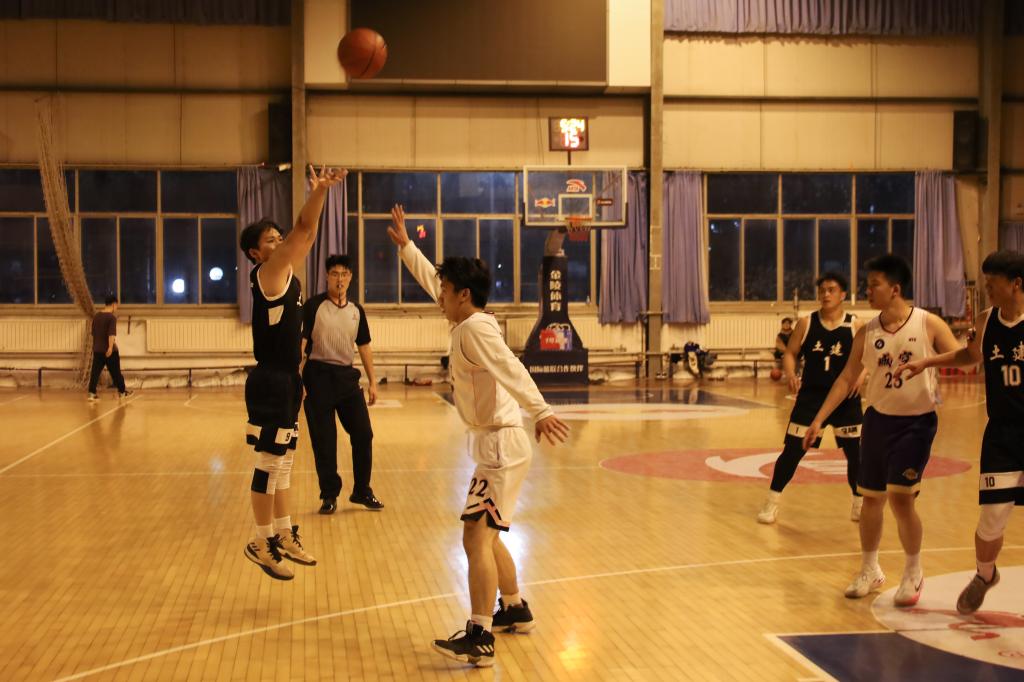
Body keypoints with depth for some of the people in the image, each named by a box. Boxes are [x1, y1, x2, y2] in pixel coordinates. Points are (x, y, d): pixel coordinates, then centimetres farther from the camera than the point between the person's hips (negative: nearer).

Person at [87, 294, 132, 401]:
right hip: (109, 350, -5)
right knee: (115, 372, 8)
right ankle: (122, 391, 21)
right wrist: (111, 347, -33)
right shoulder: (112, 317, -12)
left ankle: (92, 393, -6)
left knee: (95, 372, 3)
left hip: (97, 349, 6)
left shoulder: (96, 316, 10)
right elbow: (111, 333, -25)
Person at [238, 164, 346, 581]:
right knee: (270, 464, -2)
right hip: (270, 382, -10)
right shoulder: (268, 273, -12)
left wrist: (319, 193, 7)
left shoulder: (286, 272, 12)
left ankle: (284, 536, 25)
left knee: (283, 462, 16)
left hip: (286, 380, 10)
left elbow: (306, 235, 16)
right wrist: (318, 192, -28)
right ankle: (261, 544, 8)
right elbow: (303, 229, -23)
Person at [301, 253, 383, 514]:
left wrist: (372, 381, 12)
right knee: (323, 439, 1)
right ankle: (329, 495, 14)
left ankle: (362, 491, 18)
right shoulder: (314, 306, -6)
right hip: (319, 375, -4)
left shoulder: (356, 310, 8)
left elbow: (364, 346, 15)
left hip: (347, 375, 4)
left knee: (363, 434, 3)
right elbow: (300, 341, -8)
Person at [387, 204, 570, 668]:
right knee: (485, 534, 21)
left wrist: (540, 411, -42)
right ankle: (515, 610, 34)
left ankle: (479, 638, -15)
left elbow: (510, 370, -31)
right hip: (495, 443, 10)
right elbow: (431, 280, 27)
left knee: (476, 535, -14)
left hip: (500, 445, -10)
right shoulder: (469, 321, 11)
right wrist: (405, 246, 30)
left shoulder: (475, 328, -16)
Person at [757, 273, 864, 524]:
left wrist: (861, 374, -21)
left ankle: (859, 503, 26)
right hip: (811, 395, 0)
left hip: (845, 397, 0)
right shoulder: (806, 323, -1)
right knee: (792, 450, 0)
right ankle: (772, 502, 12)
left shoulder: (855, 325, -3)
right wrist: (790, 374, -16)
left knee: (855, 452, 7)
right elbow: (790, 353, 3)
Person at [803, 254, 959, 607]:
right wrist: (819, 419, 2)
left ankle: (914, 572, 12)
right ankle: (870, 570, 30)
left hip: (917, 422, -4)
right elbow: (846, 378, 5)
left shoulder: (929, 324, -11)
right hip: (878, 419, 4)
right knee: (871, 497, 10)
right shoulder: (866, 333, -1)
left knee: (900, 498, -11)